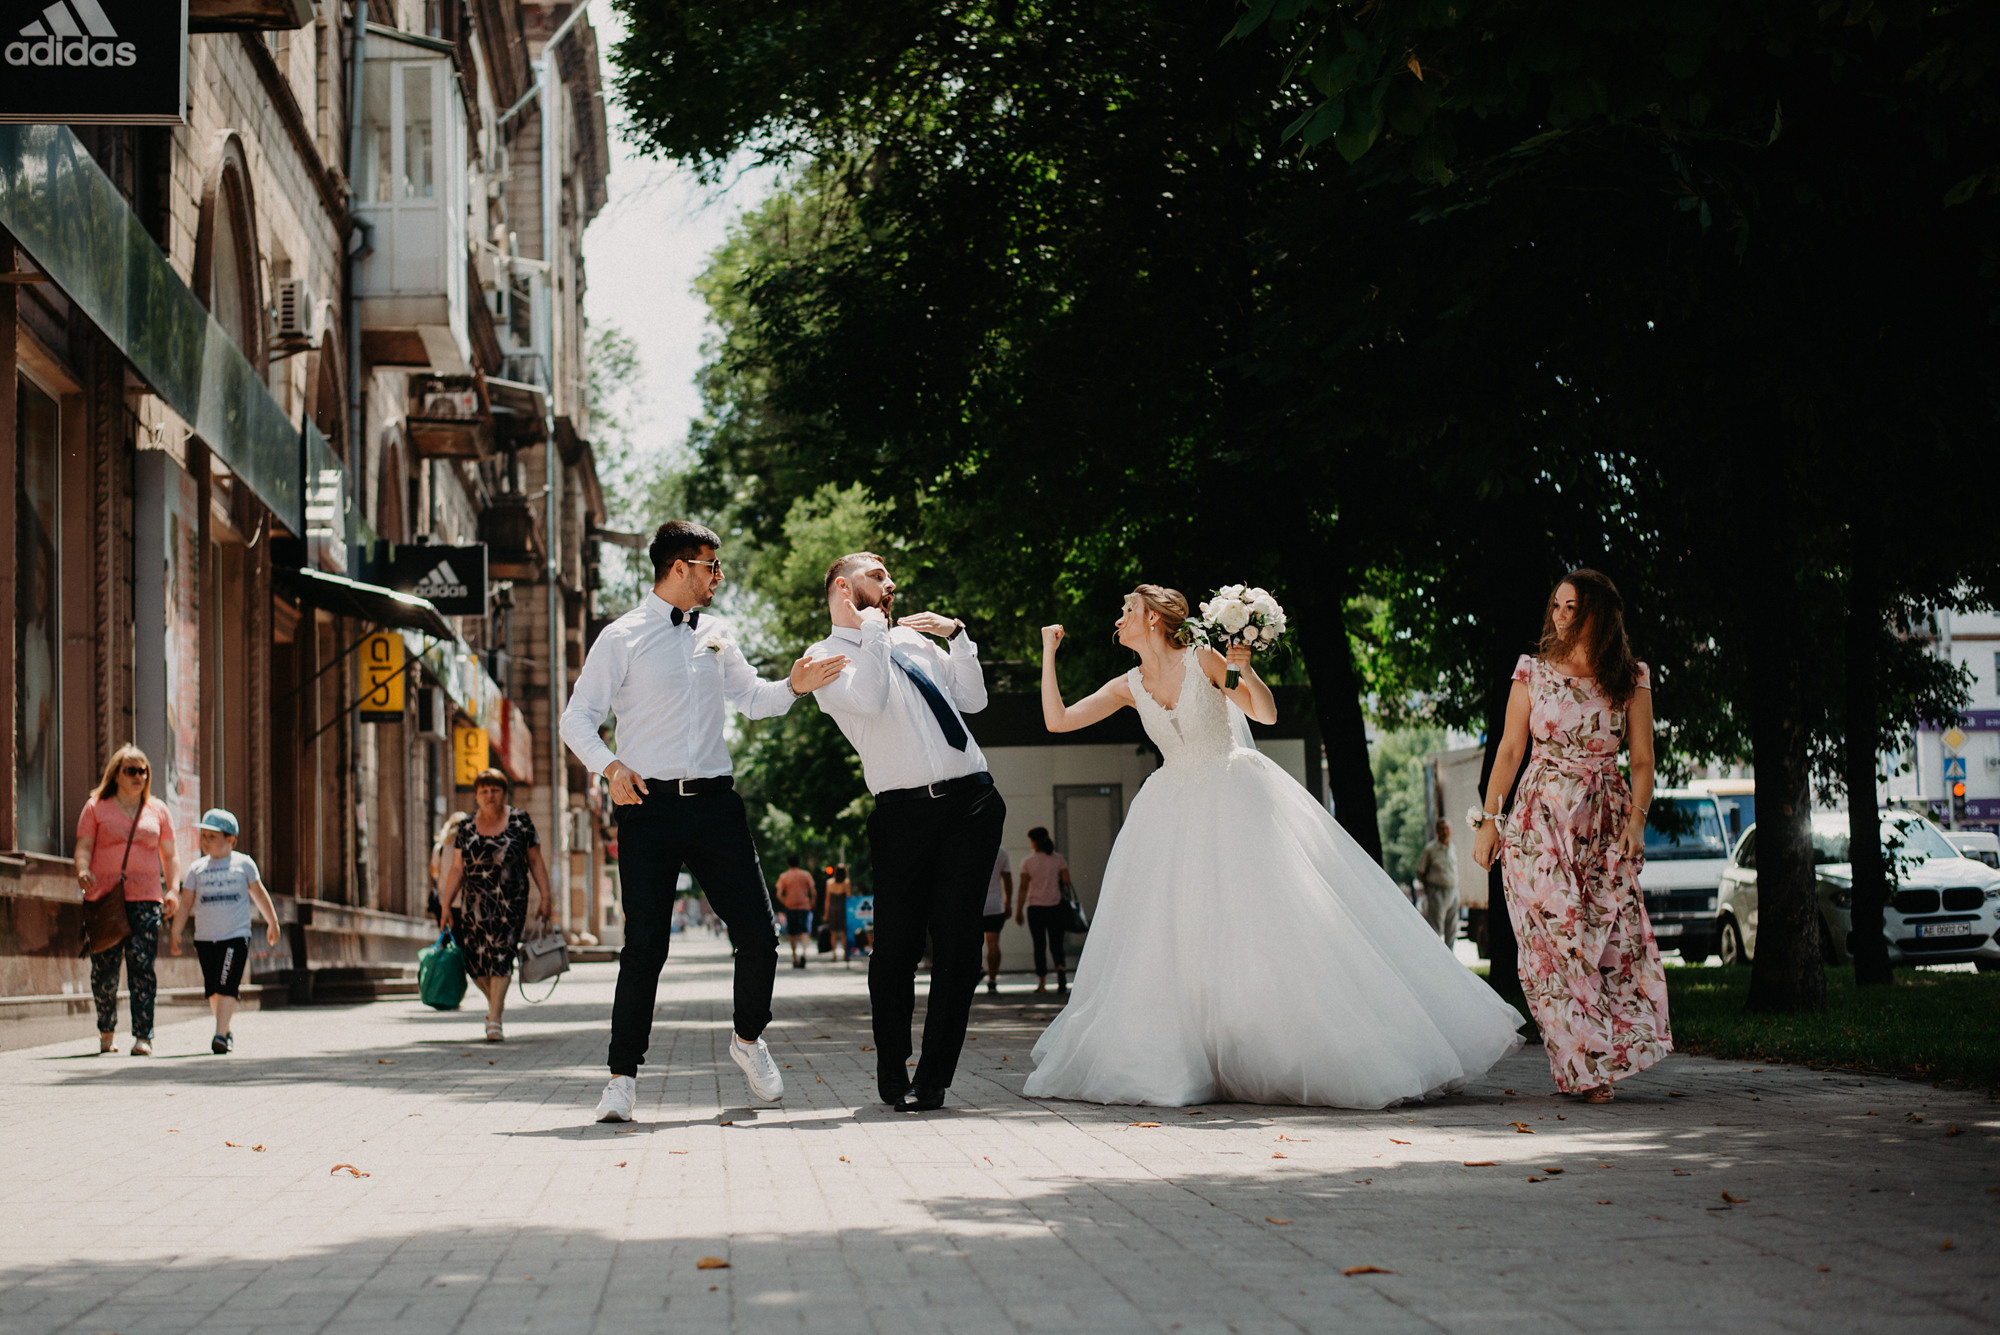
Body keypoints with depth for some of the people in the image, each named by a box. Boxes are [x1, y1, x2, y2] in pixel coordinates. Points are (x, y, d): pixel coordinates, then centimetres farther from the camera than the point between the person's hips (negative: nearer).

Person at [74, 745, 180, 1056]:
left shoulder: (157, 810, 14)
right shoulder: (96, 808, 9)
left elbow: (170, 854, 16)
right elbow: (83, 846, 2)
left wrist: (173, 888, 1)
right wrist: (82, 871, -19)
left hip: (145, 897, 0)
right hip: (104, 897, 0)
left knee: (142, 966, -11)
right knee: (104, 968, 1)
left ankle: (143, 1037, -13)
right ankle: (106, 1029, 23)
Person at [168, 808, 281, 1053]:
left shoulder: (243, 864, 1)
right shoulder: (196, 868, 6)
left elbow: (259, 895, 13)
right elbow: (185, 904, 10)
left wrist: (272, 923, 19)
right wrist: (175, 933, 5)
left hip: (236, 935, -3)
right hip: (204, 938, 3)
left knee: (226, 986, -14)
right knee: (212, 990, 6)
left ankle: (221, 1035, -17)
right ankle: (229, 1030, 22)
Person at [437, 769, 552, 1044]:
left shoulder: (520, 822, 1)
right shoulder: (466, 828, 8)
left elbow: (535, 860, 4)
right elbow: (456, 868, 9)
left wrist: (545, 896, -1)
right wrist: (445, 904, 4)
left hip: (511, 901, -3)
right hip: (475, 904, 3)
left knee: (501, 954, -12)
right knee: (475, 959, 0)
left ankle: (494, 1021, -12)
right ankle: (496, 1002, 27)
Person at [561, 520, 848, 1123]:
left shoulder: (714, 639, 17)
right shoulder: (622, 638, 1)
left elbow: (753, 699, 26)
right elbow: (578, 717, 0)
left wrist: (793, 686, 5)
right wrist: (610, 766, -17)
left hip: (715, 802, 4)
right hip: (650, 804, -4)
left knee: (758, 935, 0)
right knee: (645, 945, -6)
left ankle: (749, 1039, 27)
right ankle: (623, 1075, 5)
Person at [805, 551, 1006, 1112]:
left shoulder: (912, 639, 21)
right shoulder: (826, 655, 5)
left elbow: (973, 700, 21)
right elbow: (866, 699, -15)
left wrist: (956, 635, 12)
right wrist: (871, 631, -5)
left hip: (972, 801, 4)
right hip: (905, 810, -4)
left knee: (956, 943, -3)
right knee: (896, 946, -4)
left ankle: (932, 1079, 2)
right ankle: (892, 1075, 16)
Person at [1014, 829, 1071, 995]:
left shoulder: (1027, 862, -2)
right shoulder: (1058, 859, 0)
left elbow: (1023, 887, -4)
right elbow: (1066, 881, -5)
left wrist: (1019, 910, 1)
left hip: (1035, 908, -1)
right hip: (1055, 906, 1)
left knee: (1039, 946, 6)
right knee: (1056, 944, 6)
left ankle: (1041, 984, 7)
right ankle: (1061, 968, -22)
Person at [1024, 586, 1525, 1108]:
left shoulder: (1203, 661, -7)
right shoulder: (1128, 687, 4)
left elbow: (1267, 713, -4)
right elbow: (1058, 720, 2)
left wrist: (1246, 672, -22)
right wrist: (1048, 652, 4)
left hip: (1237, 800, -4)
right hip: (1177, 808, 5)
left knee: (1274, 916, -9)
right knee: (1170, 934, -1)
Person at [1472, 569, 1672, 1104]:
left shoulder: (1631, 679, 6)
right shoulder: (1533, 671, 5)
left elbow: (1642, 759, 5)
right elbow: (1510, 749, 5)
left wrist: (1636, 818, -9)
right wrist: (1488, 818, 1)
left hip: (1605, 821, 1)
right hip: (1541, 817, -1)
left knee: (1612, 939, -5)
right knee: (1554, 938, -6)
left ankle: (1608, 1055, 7)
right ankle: (1585, 1067, -1)